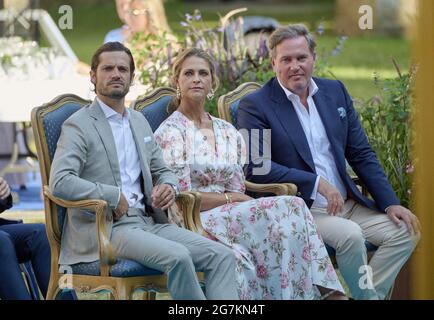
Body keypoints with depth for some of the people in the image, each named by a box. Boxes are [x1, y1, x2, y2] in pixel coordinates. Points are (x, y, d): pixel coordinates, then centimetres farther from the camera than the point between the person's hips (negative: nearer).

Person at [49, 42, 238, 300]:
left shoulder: (139, 121, 20)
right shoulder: (79, 125, -3)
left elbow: (162, 171, 27)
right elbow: (60, 182, -17)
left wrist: (169, 186, 2)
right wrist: (114, 196, -15)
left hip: (148, 221, 8)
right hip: (105, 228, -7)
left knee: (222, 256, -12)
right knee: (177, 256, -31)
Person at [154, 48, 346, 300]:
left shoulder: (228, 133, 16)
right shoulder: (171, 132, -2)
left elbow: (238, 192, 11)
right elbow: (182, 197, -8)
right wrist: (230, 198, -7)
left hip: (231, 217, 5)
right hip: (192, 222, -5)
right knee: (289, 208, -25)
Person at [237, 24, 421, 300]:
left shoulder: (335, 91, 12)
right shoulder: (255, 106, -5)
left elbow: (362, 154, 13)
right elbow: (256, 166, -16)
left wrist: (390, 203, 3)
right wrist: (317, 183, -20)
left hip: (347, 204, 6)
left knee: (406, 230, -11)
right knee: (350, 234, -31)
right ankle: (367, 296, -11)